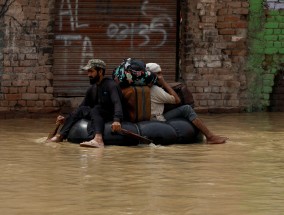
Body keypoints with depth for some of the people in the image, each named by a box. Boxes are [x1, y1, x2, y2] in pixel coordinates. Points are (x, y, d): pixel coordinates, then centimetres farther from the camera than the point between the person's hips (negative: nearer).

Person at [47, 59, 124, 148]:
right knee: (82, 110, -15)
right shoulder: (92, 89, 14)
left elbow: (117, 103, -25)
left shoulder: (110, 85, -10)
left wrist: (117, 120, -43)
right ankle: (60, 136, -27)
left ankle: (98, 139, -63)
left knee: (96, 110, -34)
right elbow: (82, 107, 18)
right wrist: (66, 120, 6)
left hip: (112, 117, -7)